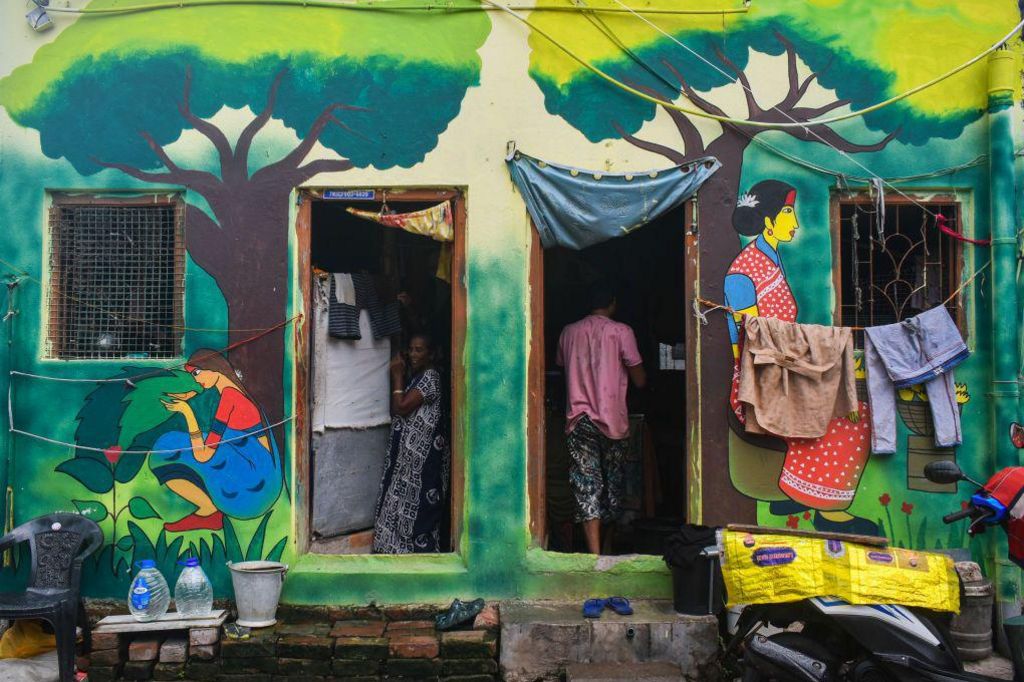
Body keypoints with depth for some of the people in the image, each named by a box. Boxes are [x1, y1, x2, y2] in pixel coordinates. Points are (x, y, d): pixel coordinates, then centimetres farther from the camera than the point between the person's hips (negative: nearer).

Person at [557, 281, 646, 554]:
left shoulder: (568, 332, 6)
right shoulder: (621, 332, -3)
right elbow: (639, 380, -2)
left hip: (579, 419, 1)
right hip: (612, 419, -1)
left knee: (586, 486, -2)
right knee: (613, 483, 14)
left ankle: (595, 551, -12)